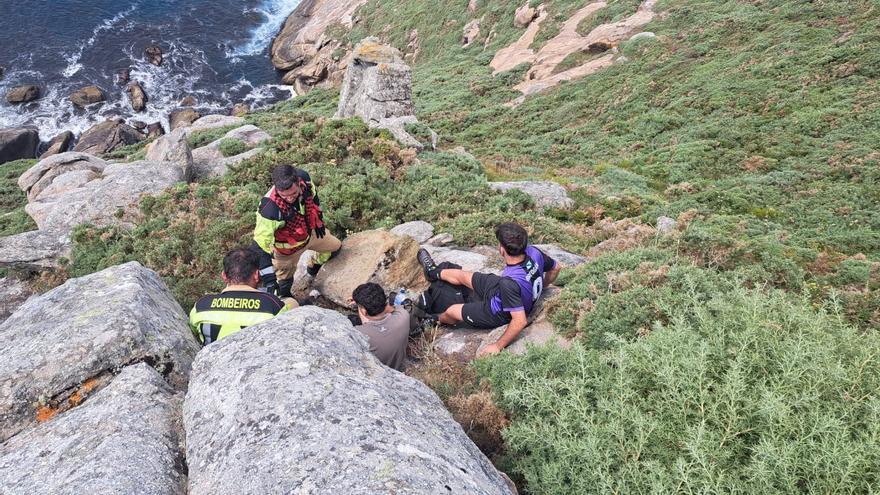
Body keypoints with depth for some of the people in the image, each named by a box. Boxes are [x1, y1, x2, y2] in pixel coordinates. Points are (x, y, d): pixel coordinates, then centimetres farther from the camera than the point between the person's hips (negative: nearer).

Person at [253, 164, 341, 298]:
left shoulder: (303, 177, -30)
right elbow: (261, 243, -42)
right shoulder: (270, 209, -47)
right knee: (284, 283, 13)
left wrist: (319, 220, 6)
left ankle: (315, 267, 56)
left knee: (335, 247, 27)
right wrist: (268, 277, -45)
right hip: (287, 246, -6)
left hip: (310, 231, 6)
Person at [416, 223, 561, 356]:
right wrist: (537, 289, 10)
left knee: (449, 312, 12)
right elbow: (556, 268, -6)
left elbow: (520, 321, -42)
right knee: (462, 275, 20)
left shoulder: (510, 283, -46)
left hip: (497, 313, -7)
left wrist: (498, 346, -27)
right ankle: (433, 271, 51)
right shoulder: (533, 251, -25)